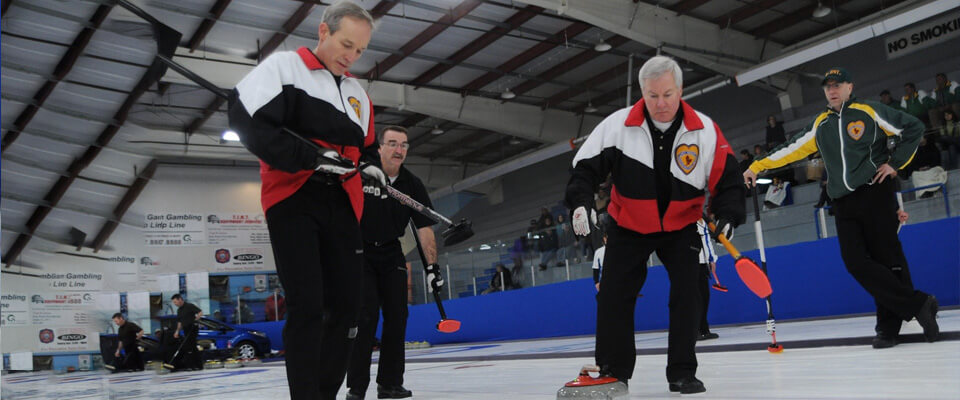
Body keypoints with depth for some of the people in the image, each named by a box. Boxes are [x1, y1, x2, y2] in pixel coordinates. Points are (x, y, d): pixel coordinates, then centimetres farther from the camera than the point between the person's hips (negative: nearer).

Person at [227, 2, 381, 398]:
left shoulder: (357, 92, 20)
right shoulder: (283, 66, -1)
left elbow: (365, 147, 27)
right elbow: (247, 121, -15)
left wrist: (370, 166, 3)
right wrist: (312, 157, -21)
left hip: (340, 205, 7)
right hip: (293, 200, -6)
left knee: (346, 305, 4)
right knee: (307, 307, -11)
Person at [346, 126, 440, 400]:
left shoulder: (412, 185, -3)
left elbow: (425, 228, -3)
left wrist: (432, 266, -9)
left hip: (390, 254, 5)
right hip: (359, 252, -4)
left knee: (397, 315, 1)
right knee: (366, 314, -12)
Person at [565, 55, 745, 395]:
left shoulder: (705, 130, -14)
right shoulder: (617, 125, -17)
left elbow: (727, 177, -9)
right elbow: (586, 166, -12)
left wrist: (727, 215, -23)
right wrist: (581, 201, -27)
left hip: (680, 226, 0)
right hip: (628, 226, 0)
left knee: (686, 293, -10)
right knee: (614, 297, -4)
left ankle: (682, 373, 4)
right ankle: (612, 372, 11)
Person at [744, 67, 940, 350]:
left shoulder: (869, 112, 2)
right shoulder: (820, 124, 16)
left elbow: (913, 128, 5)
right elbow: (791, 149, 17)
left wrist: (895, 163, -1)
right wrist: (757, 167, 11)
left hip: (875, 194, -4)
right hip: (844, 203, 4)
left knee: (887, 258, -6)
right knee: (856, 263, -8)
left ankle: (889, 325, 0)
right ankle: (918, 305, -2)